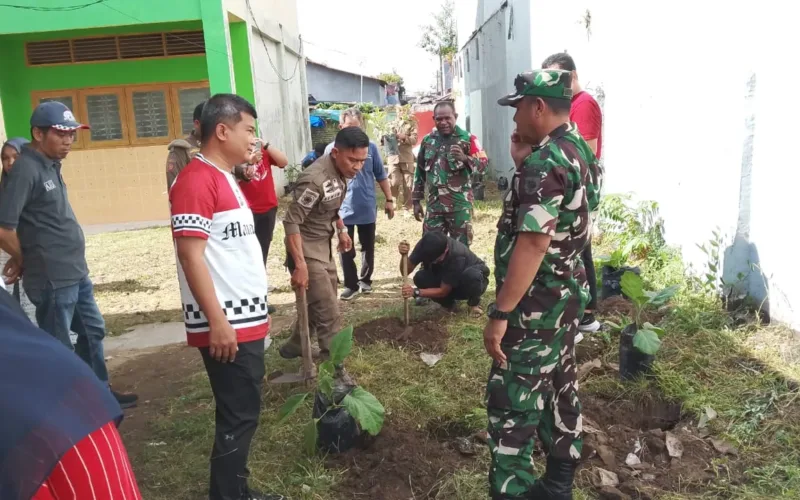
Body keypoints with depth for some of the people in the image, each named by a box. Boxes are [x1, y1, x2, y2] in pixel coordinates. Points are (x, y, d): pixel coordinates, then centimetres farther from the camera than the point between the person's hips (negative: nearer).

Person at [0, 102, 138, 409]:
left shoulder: (51, 166, 10)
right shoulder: (26, 169, -18)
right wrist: (25, 261, -5)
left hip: (76, 273, 9)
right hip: (53, 279, -9)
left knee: (93, 331, 21)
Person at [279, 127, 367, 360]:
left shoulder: (341, 171, -2)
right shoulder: (315, 179, -29)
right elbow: (291, 222, -27)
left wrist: (342, 230, 16)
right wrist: (300, 265, -30)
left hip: (324, 246, 9)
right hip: (306, 250, -9)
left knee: (318, 305, 22)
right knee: (329, 313, -4)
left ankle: (293, 348, 40)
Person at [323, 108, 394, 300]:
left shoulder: (370, 147, -2)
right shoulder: (332, 149, -5)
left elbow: (381, 176, 5)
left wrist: (389, 200, 4)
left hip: (367, 208, 1)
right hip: (343, 209, -1)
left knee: (368, 247, 15)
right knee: (346, 250, 6)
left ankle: (365, 280, 33)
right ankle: (351, 285, 19)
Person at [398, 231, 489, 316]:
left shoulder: (457, 255, -38)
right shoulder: (425, 245, -24)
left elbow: (443, 291, -31)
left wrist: (416, 292, -41)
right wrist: (404, 255, -40)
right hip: (446, 282, 4)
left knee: (472, 275, -41)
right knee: (420, 277, -24)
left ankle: (474, 303, -9)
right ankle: (448, 303, 0)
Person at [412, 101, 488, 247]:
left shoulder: (467, 138, -3)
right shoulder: (427, 141, 9)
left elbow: (483, 164, -9)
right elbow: (420, 172, 14)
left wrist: (465, 158, -29)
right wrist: (416, 200, 12)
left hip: (460, 205, -3)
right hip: (434, 204, 4)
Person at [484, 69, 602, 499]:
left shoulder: (545, 161, -22)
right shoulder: (579, 151, 9)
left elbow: (533, 241, -29)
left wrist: (500, 313, -27)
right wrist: (523, 164, 5)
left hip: (535, 305, -10)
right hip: (566, 296, 10)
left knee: (511, 406, -1)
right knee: (559, 387, 20)